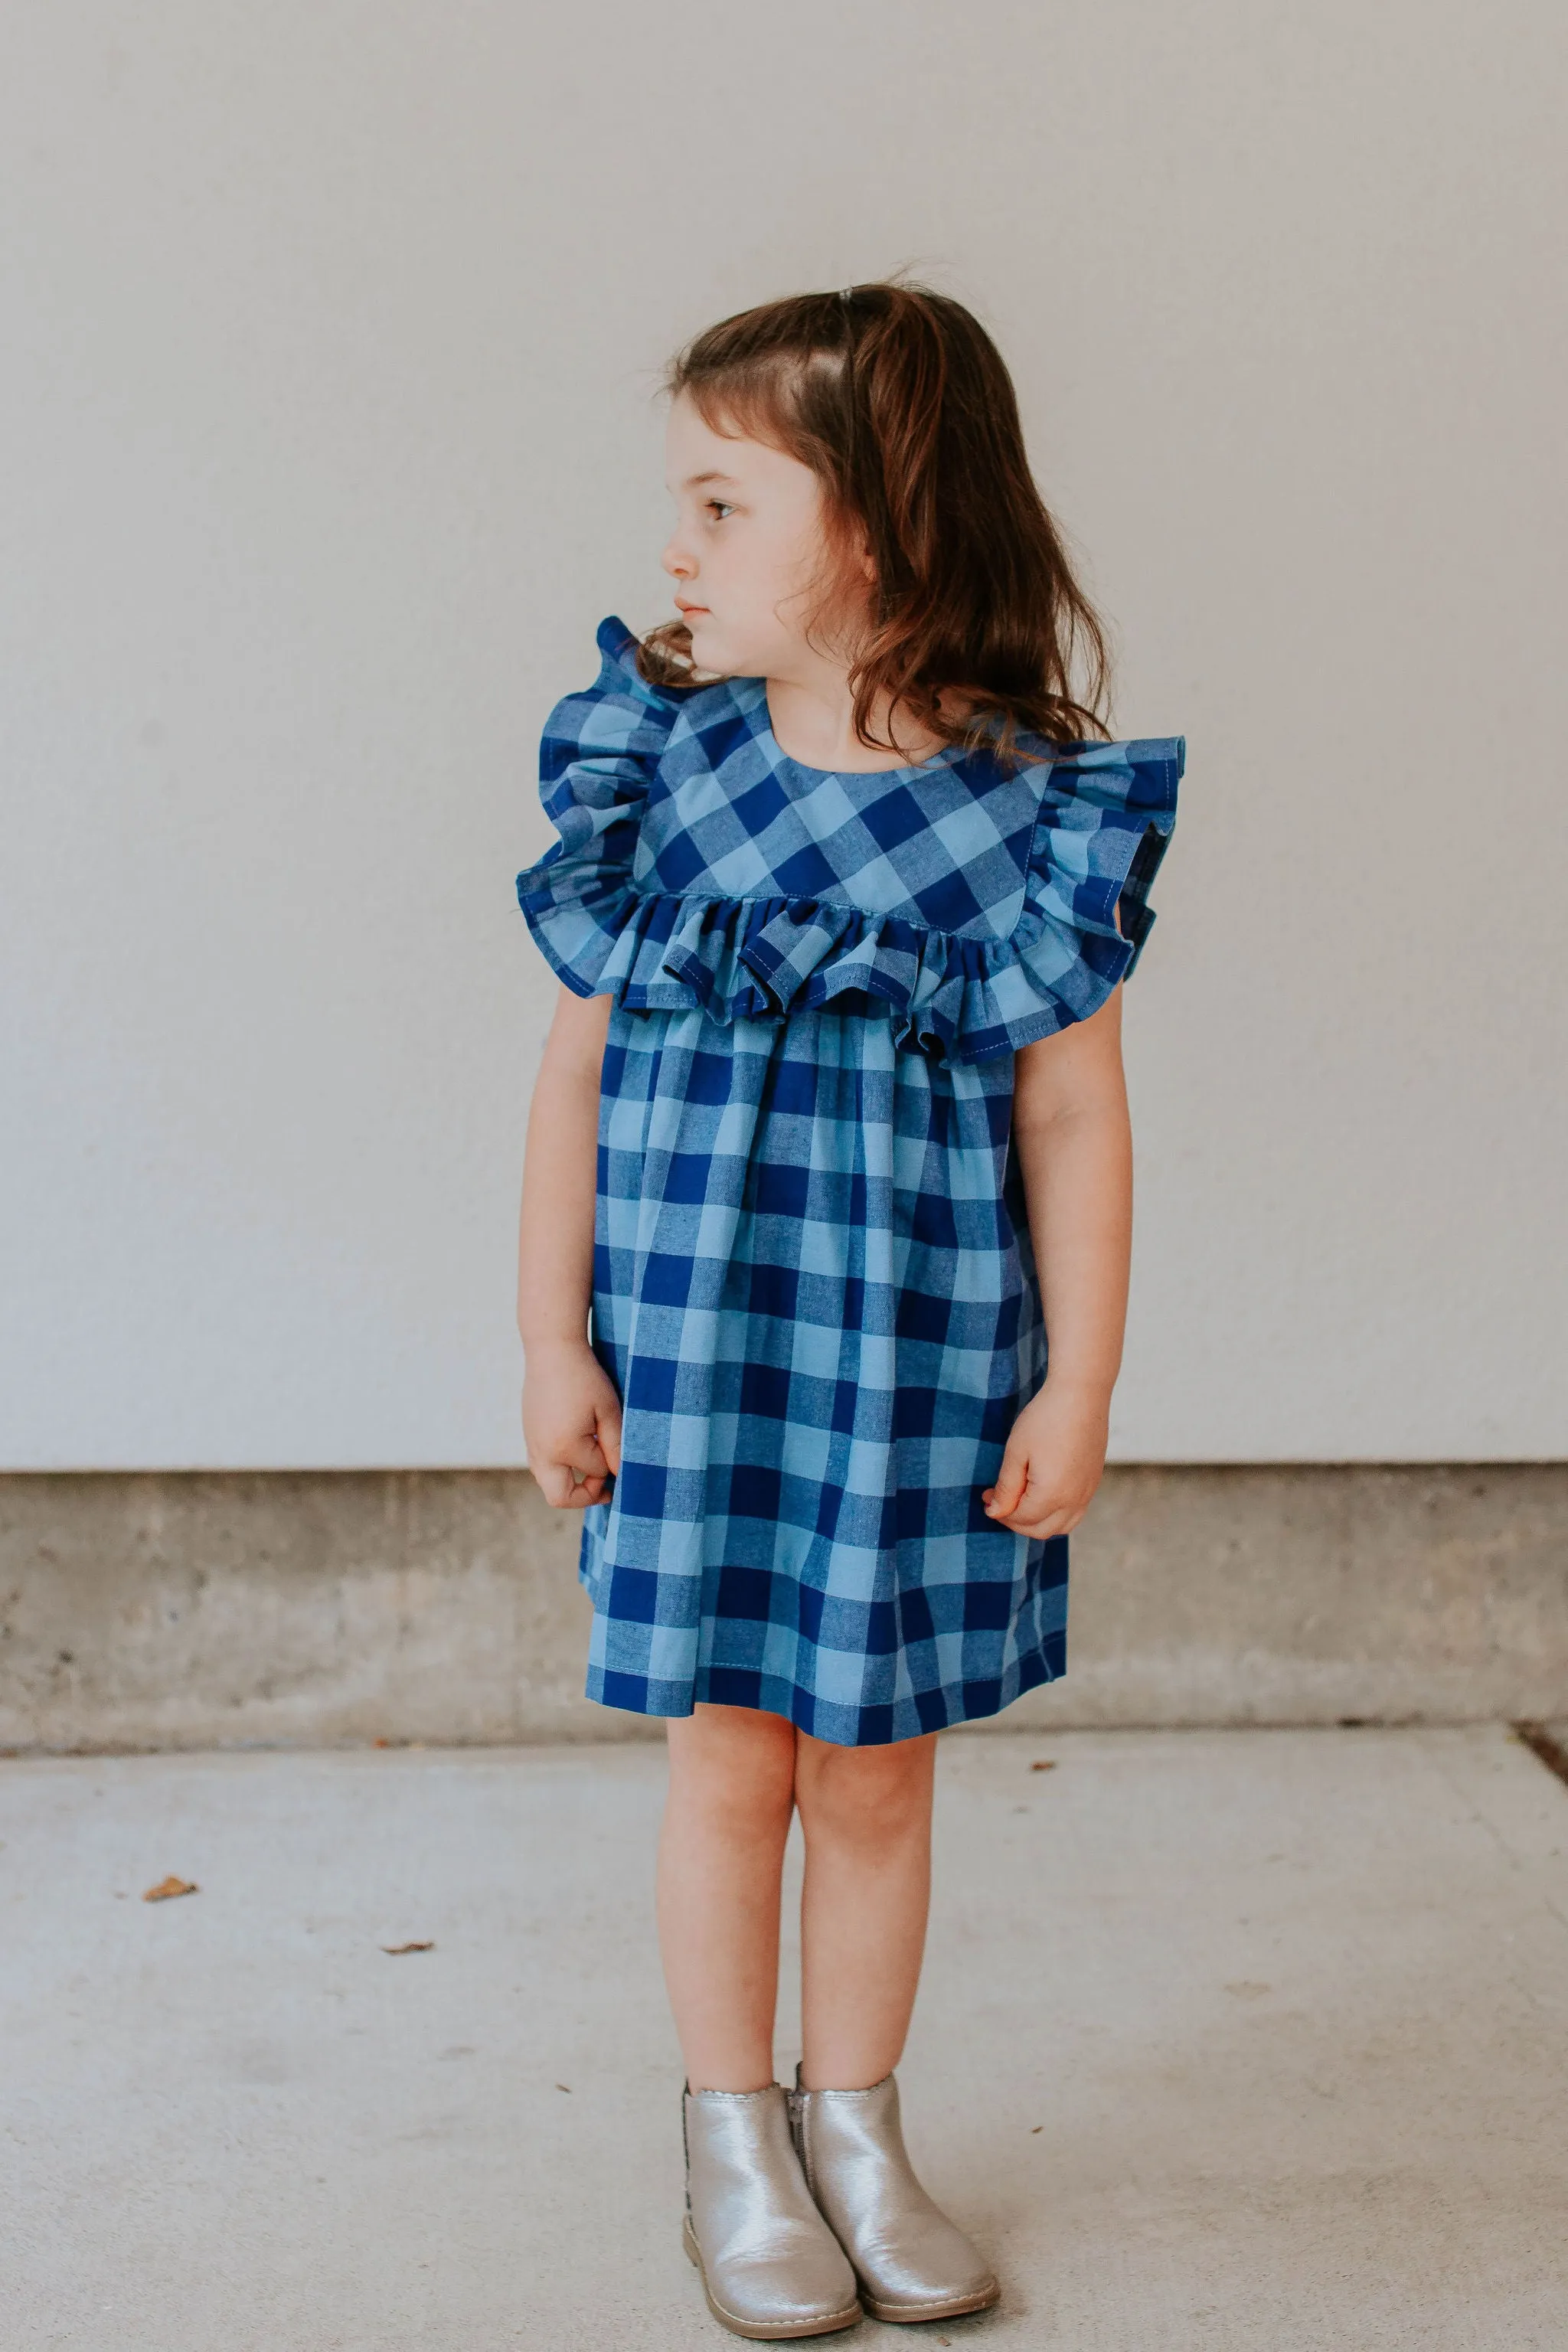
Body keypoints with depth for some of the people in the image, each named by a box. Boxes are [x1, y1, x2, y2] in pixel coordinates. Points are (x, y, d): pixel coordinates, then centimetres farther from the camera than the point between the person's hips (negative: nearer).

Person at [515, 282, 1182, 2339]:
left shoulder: (1034, 812, -7)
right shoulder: (659, 761, -3)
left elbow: (1072, 1117, -3)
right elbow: (579, 1066, 0)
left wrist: (1078, 1385, -3)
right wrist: (554, 1341, -1)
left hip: (923, 1366, 0)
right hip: (693, 1349, 1)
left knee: (877, 1772, 11)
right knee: (728, 1757, 8)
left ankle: (856, 2128, 31)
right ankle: (734, 2143, 27)